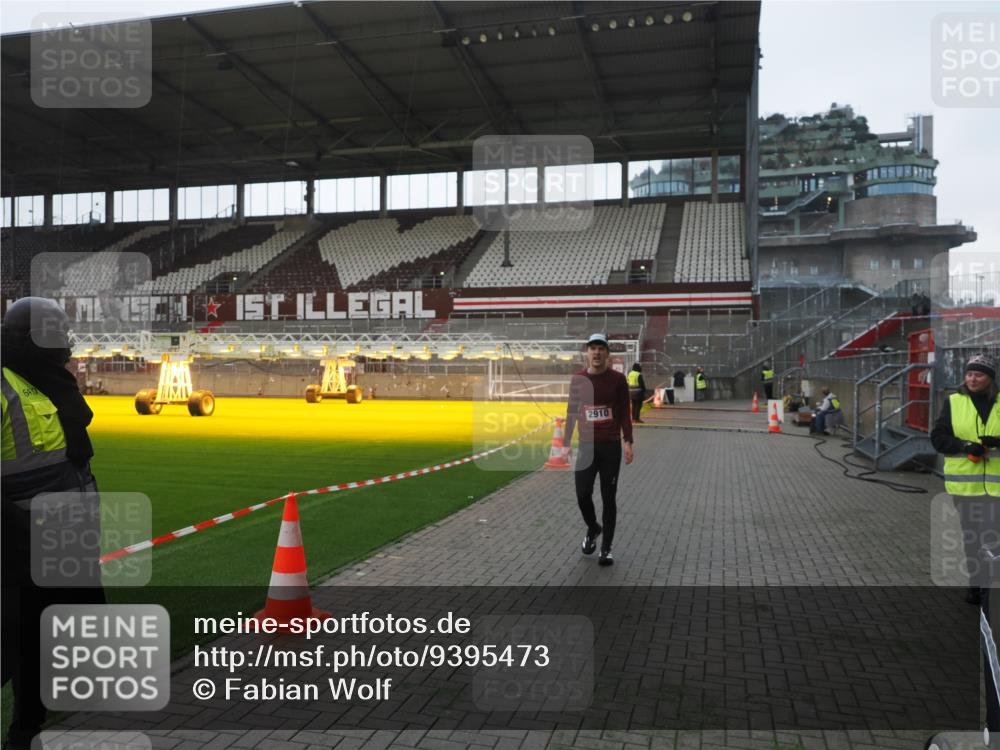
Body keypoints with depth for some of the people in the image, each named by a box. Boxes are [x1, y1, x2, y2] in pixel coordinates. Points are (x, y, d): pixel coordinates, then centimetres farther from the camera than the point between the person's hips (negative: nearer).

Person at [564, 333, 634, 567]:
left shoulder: (617, 379, -2)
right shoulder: (577, 379, 3)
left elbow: (624, 413, 1)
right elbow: (571, 412, 9)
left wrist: (627, 442, -9)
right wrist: (566, 443, 7)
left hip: (611, 446, -1)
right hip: (586, 444, 2)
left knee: (609, 497, 3)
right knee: (582, 494, -3)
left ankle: (606, 548, 15)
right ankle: (593, 528, 29)